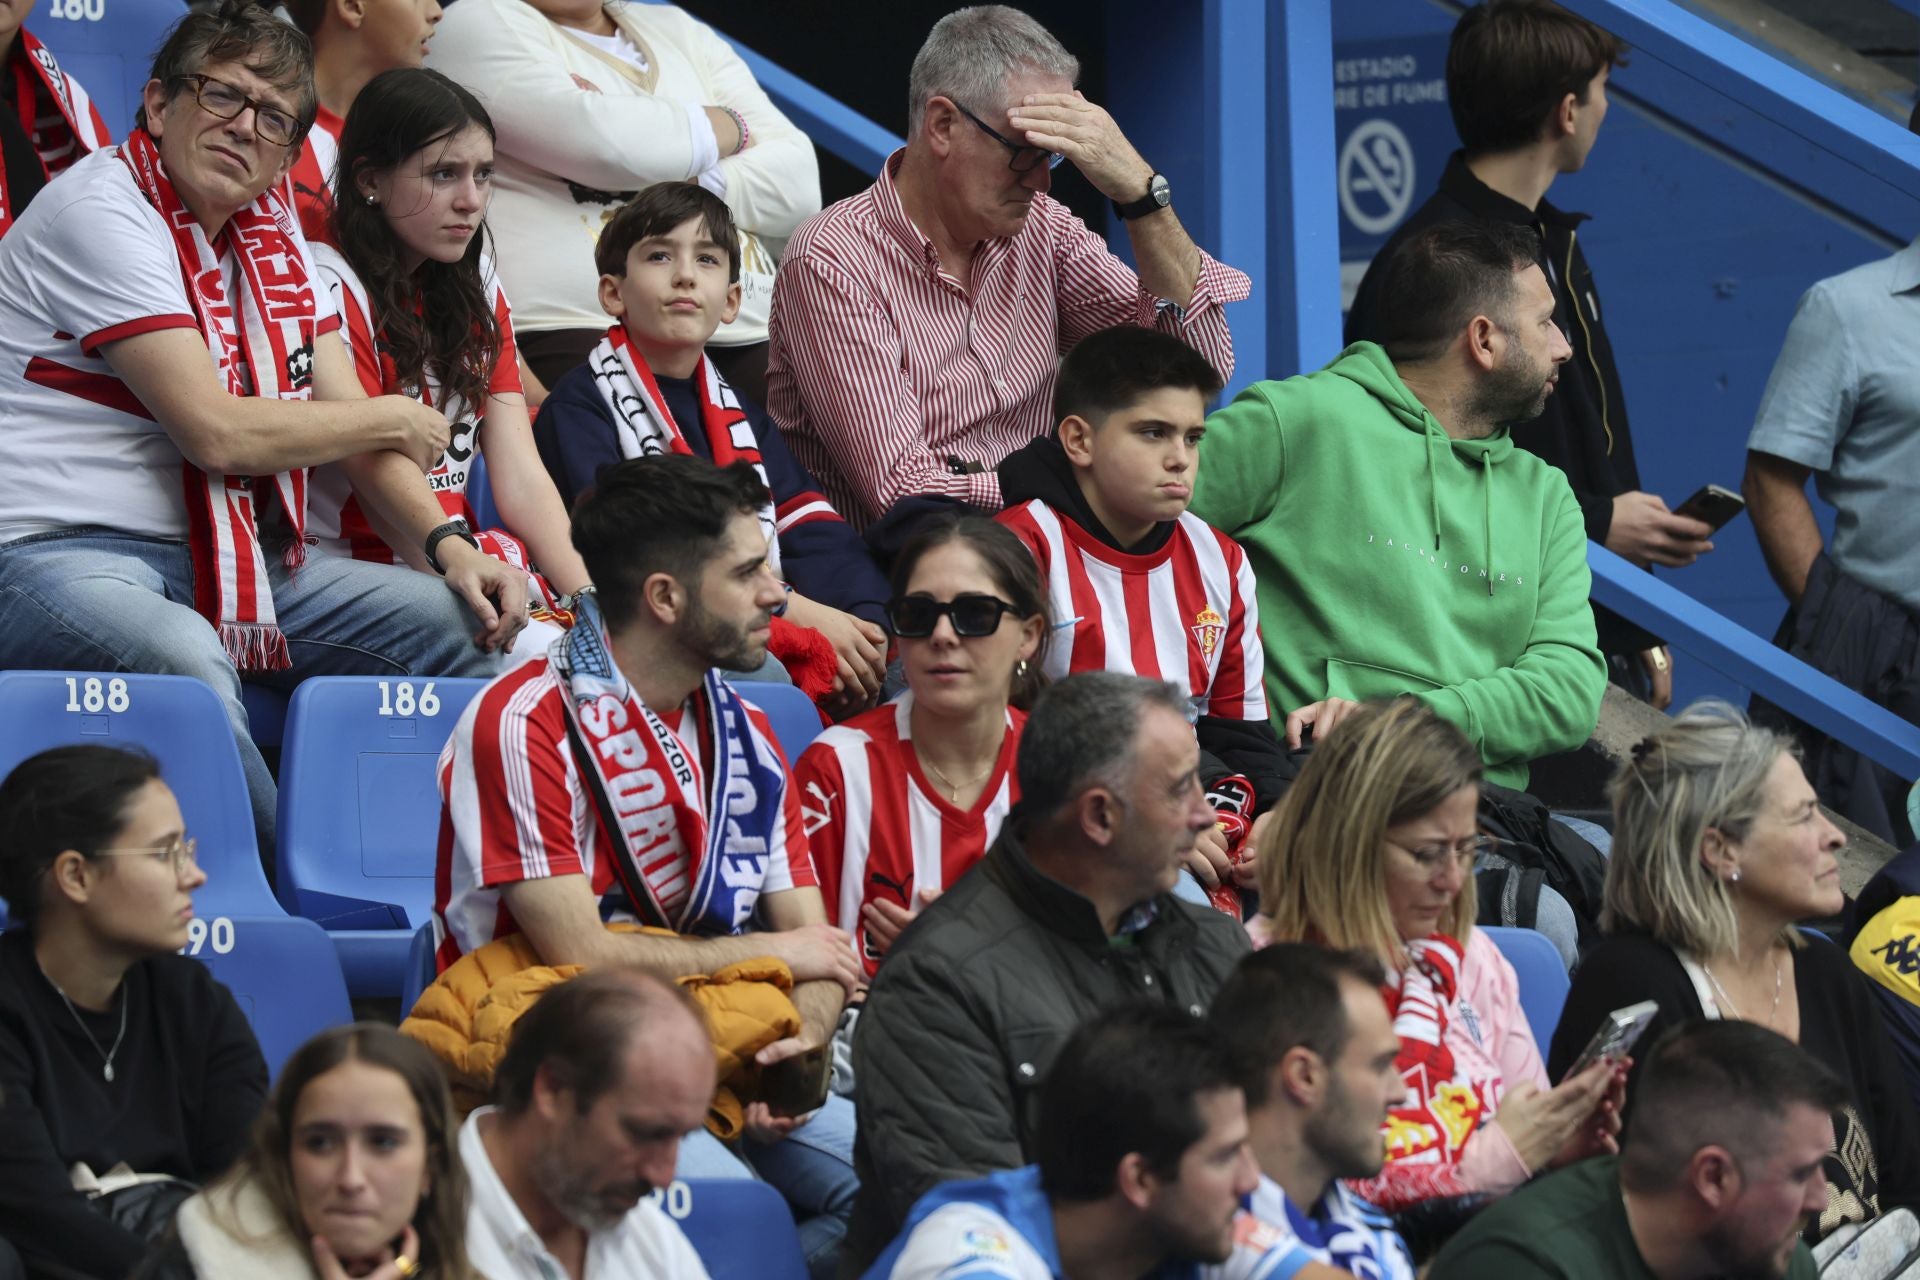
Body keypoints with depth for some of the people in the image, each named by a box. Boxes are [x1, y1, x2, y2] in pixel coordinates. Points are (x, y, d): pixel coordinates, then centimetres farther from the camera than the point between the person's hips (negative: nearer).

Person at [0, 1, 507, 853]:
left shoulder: (272, 235, 15)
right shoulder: (105, 211, -11)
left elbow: (351, 424, 14)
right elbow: (214, 432, -18)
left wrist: (446, 549, -4)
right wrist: (395, 421, -4)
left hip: (211, 559, 9)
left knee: (456, 622, 3)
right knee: (184, 658, -40)